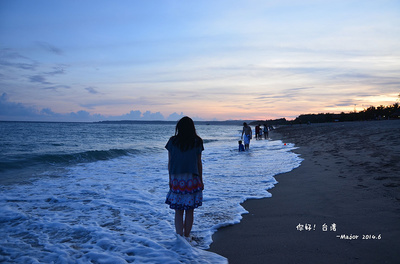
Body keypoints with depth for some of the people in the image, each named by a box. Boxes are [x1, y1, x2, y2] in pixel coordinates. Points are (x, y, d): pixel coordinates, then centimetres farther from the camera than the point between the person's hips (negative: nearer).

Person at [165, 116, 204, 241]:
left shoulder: (172, 141, 0)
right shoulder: (197, 142, -1)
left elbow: (170, 162, 3)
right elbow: (199, 163, 2)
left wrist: (170, 179, 13)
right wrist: (201, 180, 11)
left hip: (176, 179, 1)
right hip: (192, 179, 0)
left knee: (178, 211, 8)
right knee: (189, 211, 11)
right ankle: (187, 237, 20)